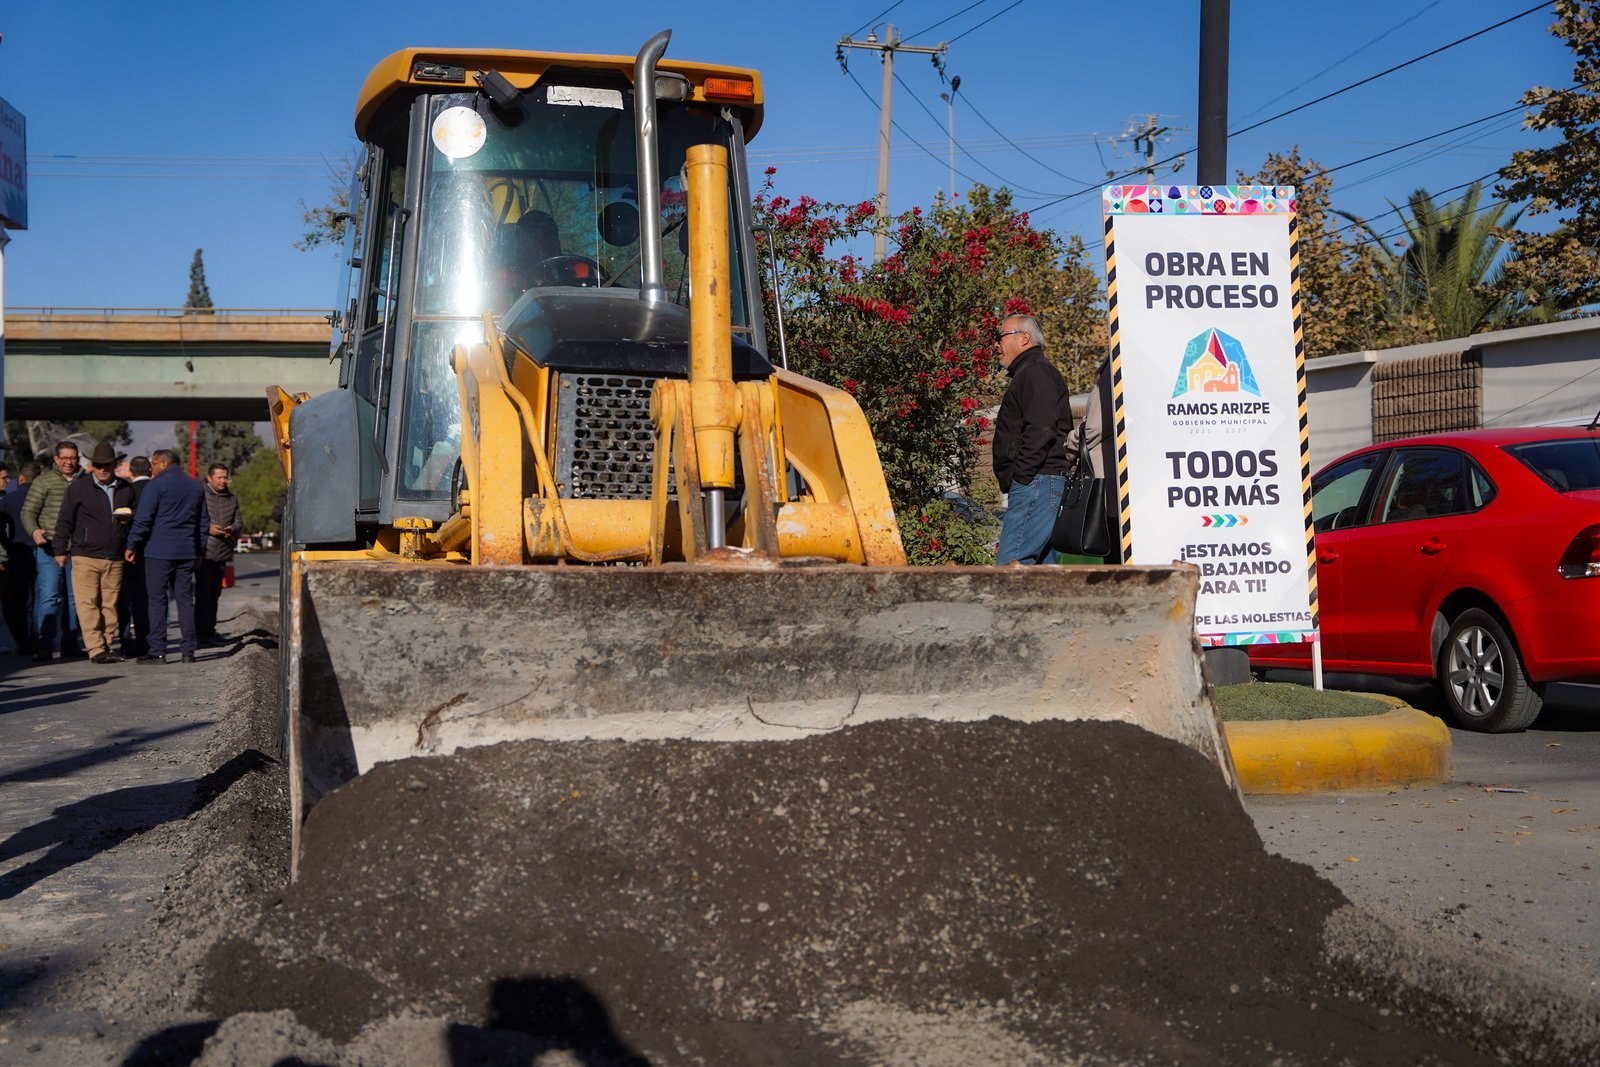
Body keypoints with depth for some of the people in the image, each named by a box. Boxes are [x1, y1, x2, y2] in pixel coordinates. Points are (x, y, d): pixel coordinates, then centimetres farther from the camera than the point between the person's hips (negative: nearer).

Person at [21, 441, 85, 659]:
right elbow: (28, 512, -1)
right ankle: (44, 645, -7)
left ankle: (70, 643, 14)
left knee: (74, 596, 7)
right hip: (49, 547, -4)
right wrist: (34, 531, -18)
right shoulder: (44, 481, 1)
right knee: (49, 595, -9)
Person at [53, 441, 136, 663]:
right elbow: (65, 520, 4)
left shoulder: (125, 489, 12)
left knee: (110, 604, 4)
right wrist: (60, 549, 0)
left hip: (115, 558, 3)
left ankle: (106, 646, 10)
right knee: (87, 603, -8)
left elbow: (136, 518, 25)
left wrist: (128, 518, 1)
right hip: (85, 556, -3)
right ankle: (95, 649, -9)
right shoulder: (79, 486, 2)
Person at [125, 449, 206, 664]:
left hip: (159, 551, -5)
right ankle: (188, 650, 5)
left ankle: (157, 651, -4)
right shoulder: (196, 487, 14)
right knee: (185, 599, 7)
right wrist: (200, 550, 23)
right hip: (187, 552, 5)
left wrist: (132, 545, -4)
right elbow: (203, 523, 19)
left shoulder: (157, 485, -6)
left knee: (157, 600, -2)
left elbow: (143, 519, -10)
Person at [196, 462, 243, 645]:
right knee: (203, 593, -7)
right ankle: (202, 632, -4)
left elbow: (239, 522, 16)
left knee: (215, 593, 10)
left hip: (222, 553, 6)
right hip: (204, 552, -5)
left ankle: (210, 629, 17)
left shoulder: (232, 499, 16)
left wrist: (233, 529, -6)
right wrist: (208, 528, -16)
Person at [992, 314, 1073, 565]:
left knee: (1011, 566, -17)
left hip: (1034, 485, -11)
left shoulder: (1035, 373, -6)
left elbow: (1041, 431, -20)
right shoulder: (1030, 372, 27)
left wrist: (1019, 476, -20)